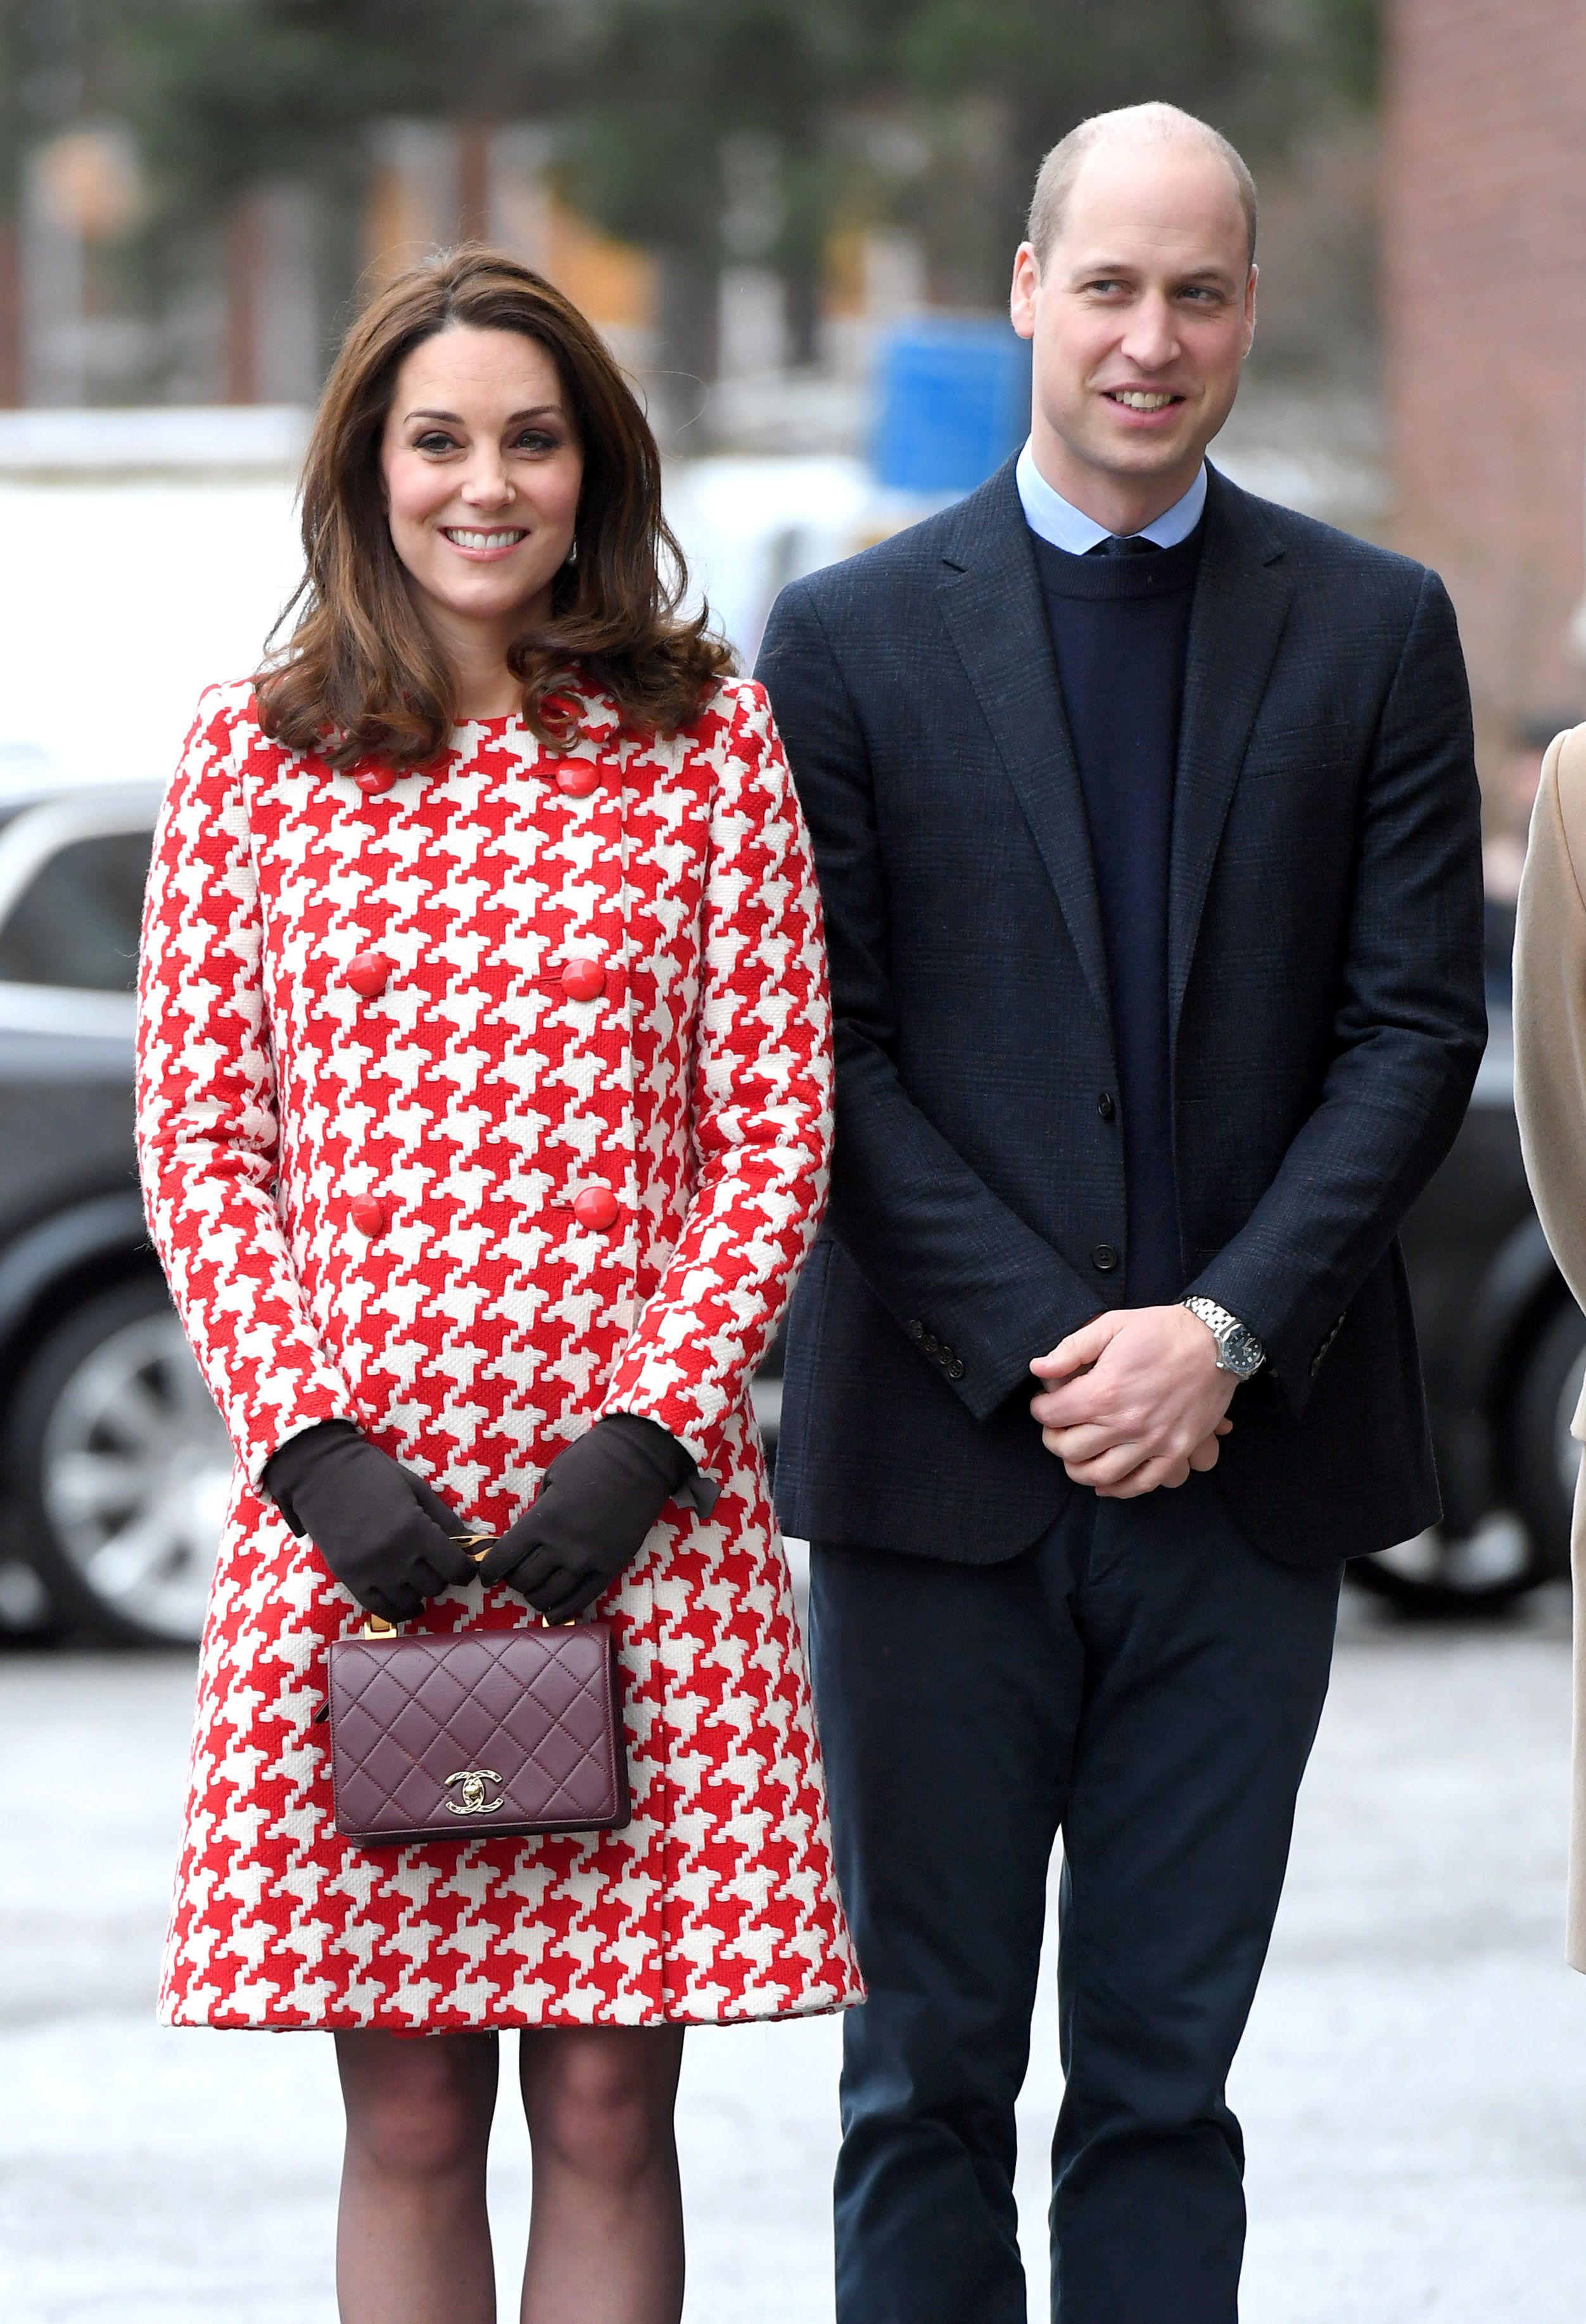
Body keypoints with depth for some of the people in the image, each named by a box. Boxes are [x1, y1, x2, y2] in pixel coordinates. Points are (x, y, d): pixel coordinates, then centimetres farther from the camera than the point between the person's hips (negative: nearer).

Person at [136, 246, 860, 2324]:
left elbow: (779, 1123, 4)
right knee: (409, 2114, 3)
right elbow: (195, 1139, 6)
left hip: (641, 1490, 0)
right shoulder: (252, 757, 7)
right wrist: (313, 1439, -6)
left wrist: (653, 1425, -7)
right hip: (349, 1494, 0)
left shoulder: (708, 735, 6)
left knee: (607, 2106, 0)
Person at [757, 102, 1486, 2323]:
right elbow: (822, 1050, -1)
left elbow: (1415, 1027, 2)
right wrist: (1037, 1349, -11)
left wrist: (1225, 1333, -10)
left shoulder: (1377, 633, 7)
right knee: (931, 2075, 3)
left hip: (1247, 1459, 1)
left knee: (1166, 2075, 5)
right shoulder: (854, 637, 3)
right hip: (943, 1470, -1)